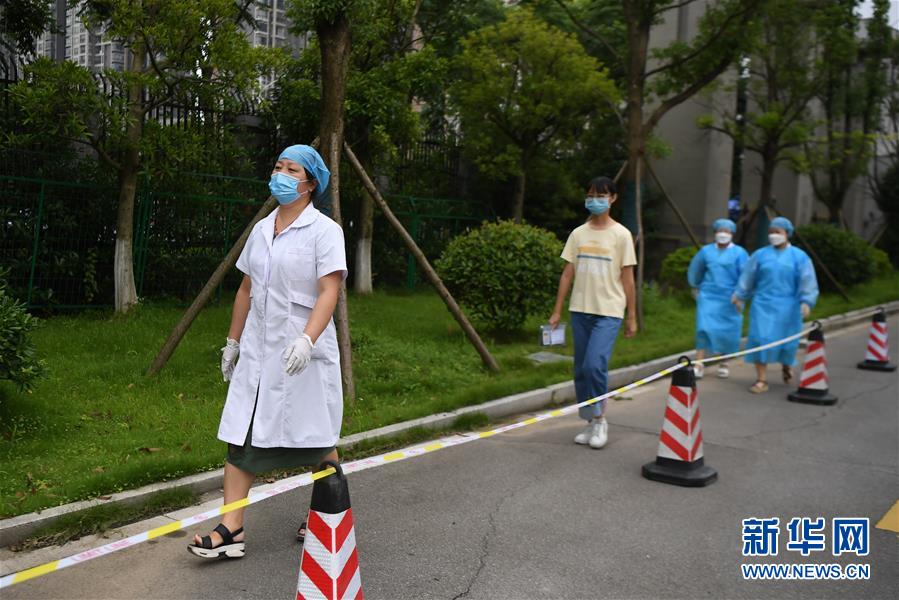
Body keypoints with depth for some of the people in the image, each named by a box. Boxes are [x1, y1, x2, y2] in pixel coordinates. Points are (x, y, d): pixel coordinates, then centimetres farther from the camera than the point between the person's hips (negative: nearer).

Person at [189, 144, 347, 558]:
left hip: (304, 353, -6)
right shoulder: (261, 229, 13)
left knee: (318, 440, 7)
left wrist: (307, 339, -31)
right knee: (240, 435, 0)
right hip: (258, 351, 6)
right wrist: (233, 341, 20)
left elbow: (328, 291, -17)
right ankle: (231, 531, 5)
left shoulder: (324, 231, -7)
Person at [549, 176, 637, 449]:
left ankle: (600, 419, 2)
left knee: (595, 365, -17)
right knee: (581, 370, 7)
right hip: (580, 310, 5)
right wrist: (557, 311, 6)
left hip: (608, 312, -4)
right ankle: (591, 423, 20)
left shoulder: (620, 234, 0)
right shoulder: (578, 234, 10)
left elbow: (627, 279, 0)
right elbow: (567, 274, 10)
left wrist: (632, 317, -2)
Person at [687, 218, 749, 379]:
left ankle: (723, 364, 23)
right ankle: (698, 365, -9)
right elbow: (695, 270, 21)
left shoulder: (739, 253, -3)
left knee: (727, 332, 6)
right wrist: (695, 287, 27)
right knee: (704, 329, -9)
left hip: (729, 299, -1)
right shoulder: (706, 251, 5)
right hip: (708, 296, 1)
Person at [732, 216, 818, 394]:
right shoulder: (760, 254, 6)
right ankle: (761, 380, -3)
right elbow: (748, 277, 12)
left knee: (786, 339, 8)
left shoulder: (799, 257, 2)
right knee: (760, 339, -7)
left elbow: (807, 282, -3)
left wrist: (806, 301, -14)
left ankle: (786, 365, 41)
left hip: (787, 307, -1)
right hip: (763, 305, 1)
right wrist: (739, 296, 13)